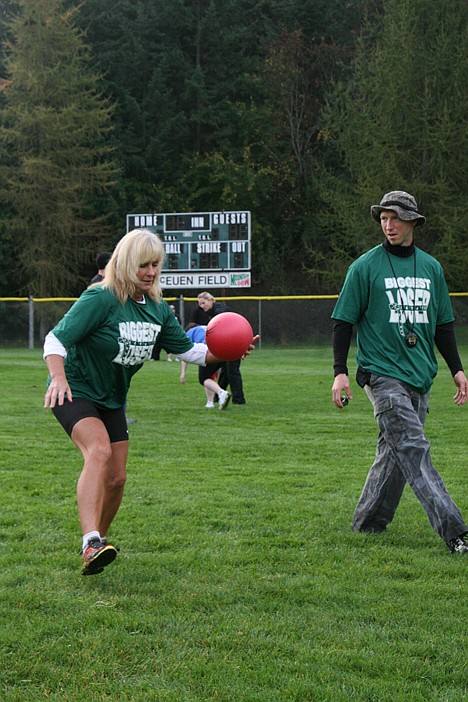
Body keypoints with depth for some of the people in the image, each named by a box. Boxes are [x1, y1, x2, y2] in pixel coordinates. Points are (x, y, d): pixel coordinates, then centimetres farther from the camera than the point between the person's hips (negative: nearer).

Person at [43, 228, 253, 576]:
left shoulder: (157, 308, 2)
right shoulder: (101, 299, -21)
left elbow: (187, 349, 10)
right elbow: (57, 339, -24)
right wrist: (58, 377, -41)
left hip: (112, 399, 7)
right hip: (76, 391, -7)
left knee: (116, 478, 7)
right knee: (99, 451, -32)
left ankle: (99, 540, 31)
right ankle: (91, 544, -42)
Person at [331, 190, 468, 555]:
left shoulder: (431, 267, 13)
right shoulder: (365, 267, -2)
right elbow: (344, 322, 0)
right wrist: (340, 371, -8)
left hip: (420, 377, 6)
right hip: (383, 374, -6)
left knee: (397, 451, 9)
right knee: (414, 450, -13)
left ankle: (368, 522, 23)